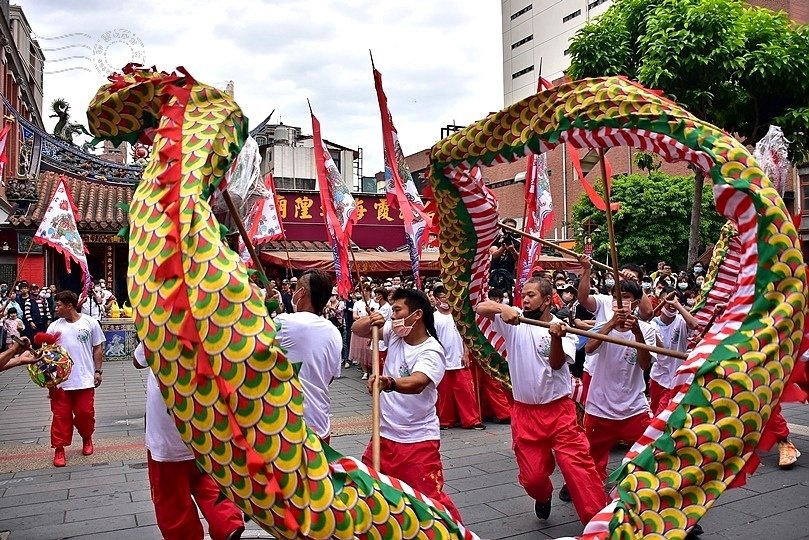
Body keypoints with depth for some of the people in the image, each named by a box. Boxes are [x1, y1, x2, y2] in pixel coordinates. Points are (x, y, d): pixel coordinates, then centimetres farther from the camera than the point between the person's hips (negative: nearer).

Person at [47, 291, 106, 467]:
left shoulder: (90, 323, -2)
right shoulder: (54, 326, 1)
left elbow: (98, 348, 4)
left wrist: (98, 371, 0)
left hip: (85, 380, -1)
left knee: (85, 413, 7)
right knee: (61, 415, 3)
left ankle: (87, 439, 32)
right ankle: (59, 448, 16)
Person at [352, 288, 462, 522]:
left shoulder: (432, 352, -20)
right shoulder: (394, 333, 0)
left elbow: (416, 383, -38)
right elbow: (356, 329, 6)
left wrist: (390, 383, -58)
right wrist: (372, 321, -15)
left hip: (418, 440, -7)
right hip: (385, 434, 7)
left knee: (431, 498, -8)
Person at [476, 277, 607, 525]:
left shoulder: (562, 328, -3)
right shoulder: (514, 321, 0)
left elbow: (556, 363, -16)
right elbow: (480, 307, -10)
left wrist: (556, 338, -36)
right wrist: (503, 308, -30)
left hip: (559, 410, -2)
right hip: (524, 412, 2)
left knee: (578, 466, -11)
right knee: (532, 477, 9)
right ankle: (543, 497, 42)